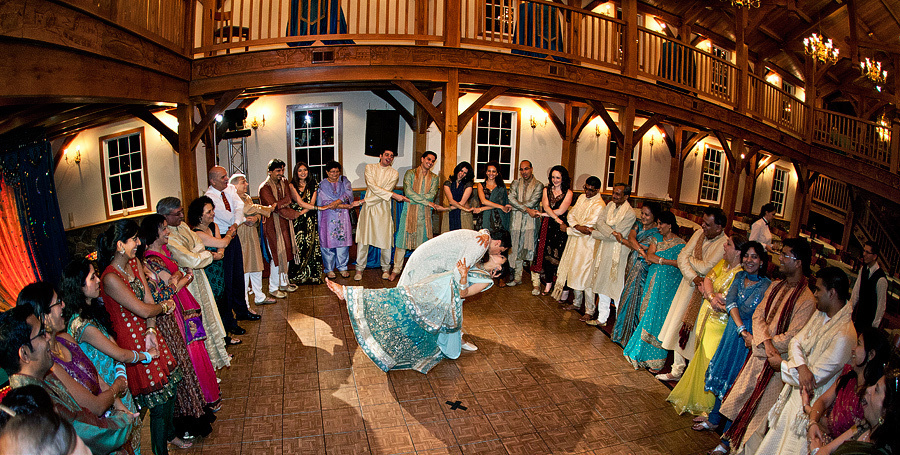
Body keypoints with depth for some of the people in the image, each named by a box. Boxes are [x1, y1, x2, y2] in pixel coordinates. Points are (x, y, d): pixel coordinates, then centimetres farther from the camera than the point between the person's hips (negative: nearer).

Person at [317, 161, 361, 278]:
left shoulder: (344, 181, 10)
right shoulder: (322, 185, 2)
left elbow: (348, 194, -8)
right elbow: (327, 203, -10)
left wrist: (337, 202, -26)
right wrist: (349, 205, -17)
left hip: (343, 218, 2)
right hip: (328, 219, -2)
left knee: (343, 242, 2)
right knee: (328, 243, 0)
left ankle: (342, 267, 14)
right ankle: (329, 269, 13)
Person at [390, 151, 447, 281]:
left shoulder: (434, 178, 10)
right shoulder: (410, 173, 2)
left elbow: (432, 195, -4)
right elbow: (408, 191, -12)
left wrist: (415, 197, -13)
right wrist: (427, 202, -14)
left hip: (424, 213, 2)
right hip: (409, 211, -2)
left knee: (422, 240, 3)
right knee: (403, 238, -1)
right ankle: (396, 269, 9)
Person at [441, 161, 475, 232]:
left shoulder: (468, 184, 0)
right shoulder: (447, 183, 5)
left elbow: (462, 203, -6)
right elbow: (451, 201, -7)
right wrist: (465, 209, -18)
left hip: (463, 216, -1)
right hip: (449, 216, 1)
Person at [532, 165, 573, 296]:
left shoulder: (568, 193, 1)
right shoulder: (546, 190, 12)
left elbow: (560, 211, -8)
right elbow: (546, 206, -3)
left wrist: (545, 214, -3)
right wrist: (556, 218, -15)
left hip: (560, 227, -3)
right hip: (547, 226, 3)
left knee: (557, 255, -4)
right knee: (546, 254, 0)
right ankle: (548, 284, 8)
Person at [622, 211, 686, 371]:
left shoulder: (680, 244, -4)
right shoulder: (657, 240, 11)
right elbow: (649, 256, -5)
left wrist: (659, 260, -15)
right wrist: (668, 261, -14)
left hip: (668, 286, -4)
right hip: (653, 283, 4)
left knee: (660, 317, -3)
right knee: (648, 314, 4)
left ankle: (655, 359, 7)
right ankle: (642, 353, 15)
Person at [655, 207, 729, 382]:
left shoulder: (724, 244, -18)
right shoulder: (699, 234, 1)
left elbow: (705, 268, -24)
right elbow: (682, 257, -3)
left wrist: (689, 259, -5)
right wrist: (694, 278, -18)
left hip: (703, 294, -7)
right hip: (687, 287, 7)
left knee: (694, 333, 0)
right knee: (678, 328, 12)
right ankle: (677, 371, 26)